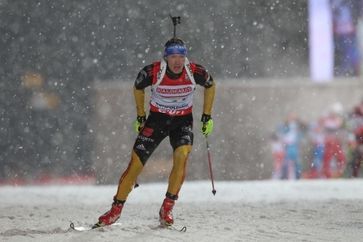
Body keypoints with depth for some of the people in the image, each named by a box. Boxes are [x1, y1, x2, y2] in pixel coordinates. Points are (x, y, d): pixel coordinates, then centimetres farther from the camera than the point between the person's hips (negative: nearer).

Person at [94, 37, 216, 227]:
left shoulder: (195, 72, -20)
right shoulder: (152, 72, -22)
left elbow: (210, 86, 3)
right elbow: (138, 88, 1)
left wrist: (207, 116, 5)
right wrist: (140, 116, 7)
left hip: (183, 121, 0)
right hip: (157, 119, 0)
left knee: (182, 155, -27)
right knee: (136, 163, -8)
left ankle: (168, 207, -16)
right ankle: (116, 210, 6)